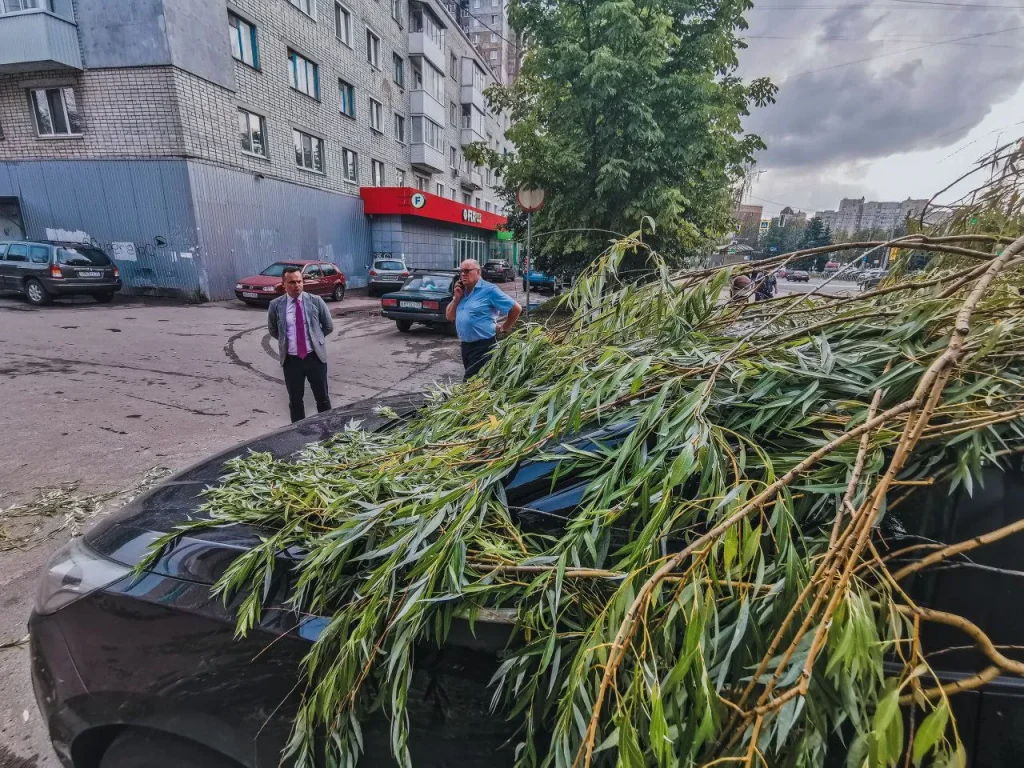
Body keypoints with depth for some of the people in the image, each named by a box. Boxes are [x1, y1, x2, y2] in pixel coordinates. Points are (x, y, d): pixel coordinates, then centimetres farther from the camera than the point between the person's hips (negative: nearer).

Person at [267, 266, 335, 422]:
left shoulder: (316, 301, -3)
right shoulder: (276, 305, -2)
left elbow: (329, 326, 7)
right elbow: (272, 330, 14)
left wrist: (314, 338, 6)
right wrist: (286, 340, 8)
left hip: (315, 357, 0)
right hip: (291, 360, 1)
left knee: (322, 398, 8)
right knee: (295, 400, 10)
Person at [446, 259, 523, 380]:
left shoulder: (489, 290, -11)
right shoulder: (462, 291, 10)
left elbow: (516, 308, -10)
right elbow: (449, 317, 10)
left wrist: (504, 329, -3)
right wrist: (457, 297, -3)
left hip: (483, 346, -8)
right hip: (465, 345, 8)